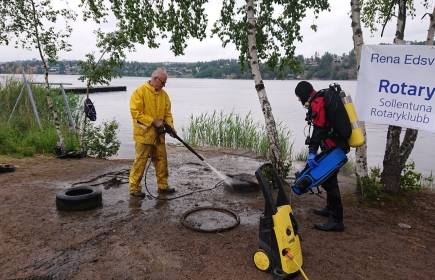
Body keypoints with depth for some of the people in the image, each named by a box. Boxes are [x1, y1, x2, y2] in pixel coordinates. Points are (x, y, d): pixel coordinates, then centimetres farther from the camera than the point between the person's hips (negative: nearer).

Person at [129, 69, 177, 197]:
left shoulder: (163, 94, 10)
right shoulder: (140, 92, -10)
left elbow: (167, 112, 11)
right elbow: (135, 112, -15)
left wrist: (171, 126, -5)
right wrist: (154, 121, -18)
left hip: (159, 134, 6)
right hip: (144, 133, -6)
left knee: (162, 160, 11)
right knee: (140, 161, -2)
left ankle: (163, 185, 24)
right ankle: (134, 188, 10)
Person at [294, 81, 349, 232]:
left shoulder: (316, 103, -14)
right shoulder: (321, 100, 17)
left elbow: (319, 129, -24)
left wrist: (312, 152, -29)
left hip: (334, 147, -11)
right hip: (336, 144, 11)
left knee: (328, 181, -9)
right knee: (328, 178, 21)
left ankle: (336, 220, -6)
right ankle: (331, 208, 35)